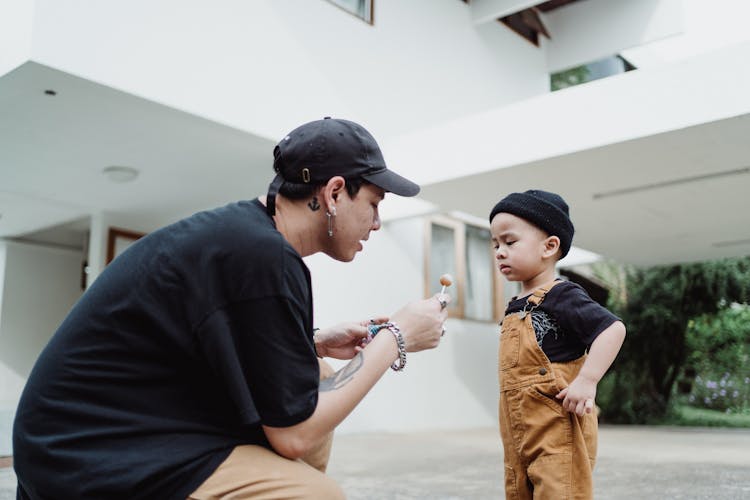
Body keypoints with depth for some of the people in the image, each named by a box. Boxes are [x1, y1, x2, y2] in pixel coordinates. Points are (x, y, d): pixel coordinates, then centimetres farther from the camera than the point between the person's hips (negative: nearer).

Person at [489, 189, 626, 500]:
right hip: (519, 435, 9)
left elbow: (613, 329, -22)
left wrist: (587, 381, -27)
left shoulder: (562, 297, -11)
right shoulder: (515, 308, 15)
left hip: (556, 430, -9)